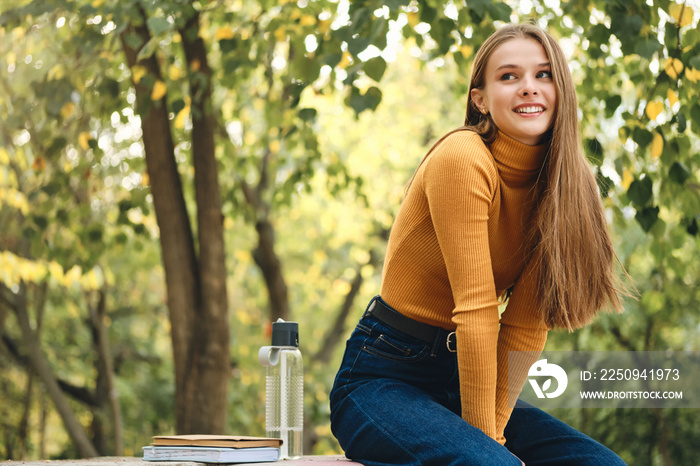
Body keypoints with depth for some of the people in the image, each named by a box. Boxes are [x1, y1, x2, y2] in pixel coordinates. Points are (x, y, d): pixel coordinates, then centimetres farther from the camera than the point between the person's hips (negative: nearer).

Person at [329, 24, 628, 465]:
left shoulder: (558, 180, 3)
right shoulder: (462, 158, -17)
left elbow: (528, 322, -2)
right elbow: (475, 309, -19)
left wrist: (496, 425, -11)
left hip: (466, 378, 6)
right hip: (384, 378, -6)